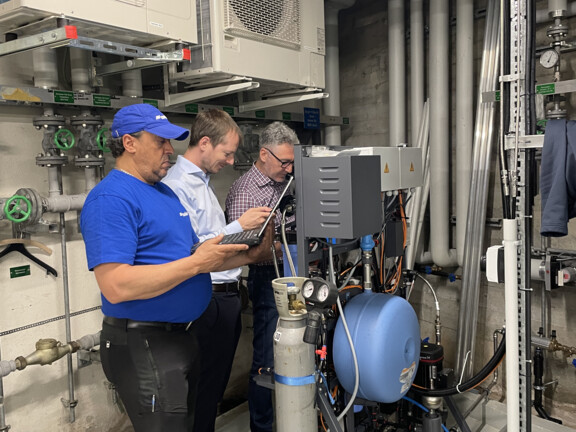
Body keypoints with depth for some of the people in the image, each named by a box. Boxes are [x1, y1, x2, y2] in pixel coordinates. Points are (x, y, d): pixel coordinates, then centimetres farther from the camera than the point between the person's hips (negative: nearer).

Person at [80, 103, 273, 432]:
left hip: (182, 338, 9)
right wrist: (196, 263, -25)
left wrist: (249, 256, 1)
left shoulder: (165, 191, 11)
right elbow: (116, 287, -28)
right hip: (143, 346, -9)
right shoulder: (111, 199, -18)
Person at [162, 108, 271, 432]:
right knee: (203, 392, 5)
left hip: (227, 297, 9)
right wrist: (239, 226, -20)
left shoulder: (203, 181, 14)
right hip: (207, 303, -9)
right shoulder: (177, 185, -17)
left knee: (217, 388, 19)